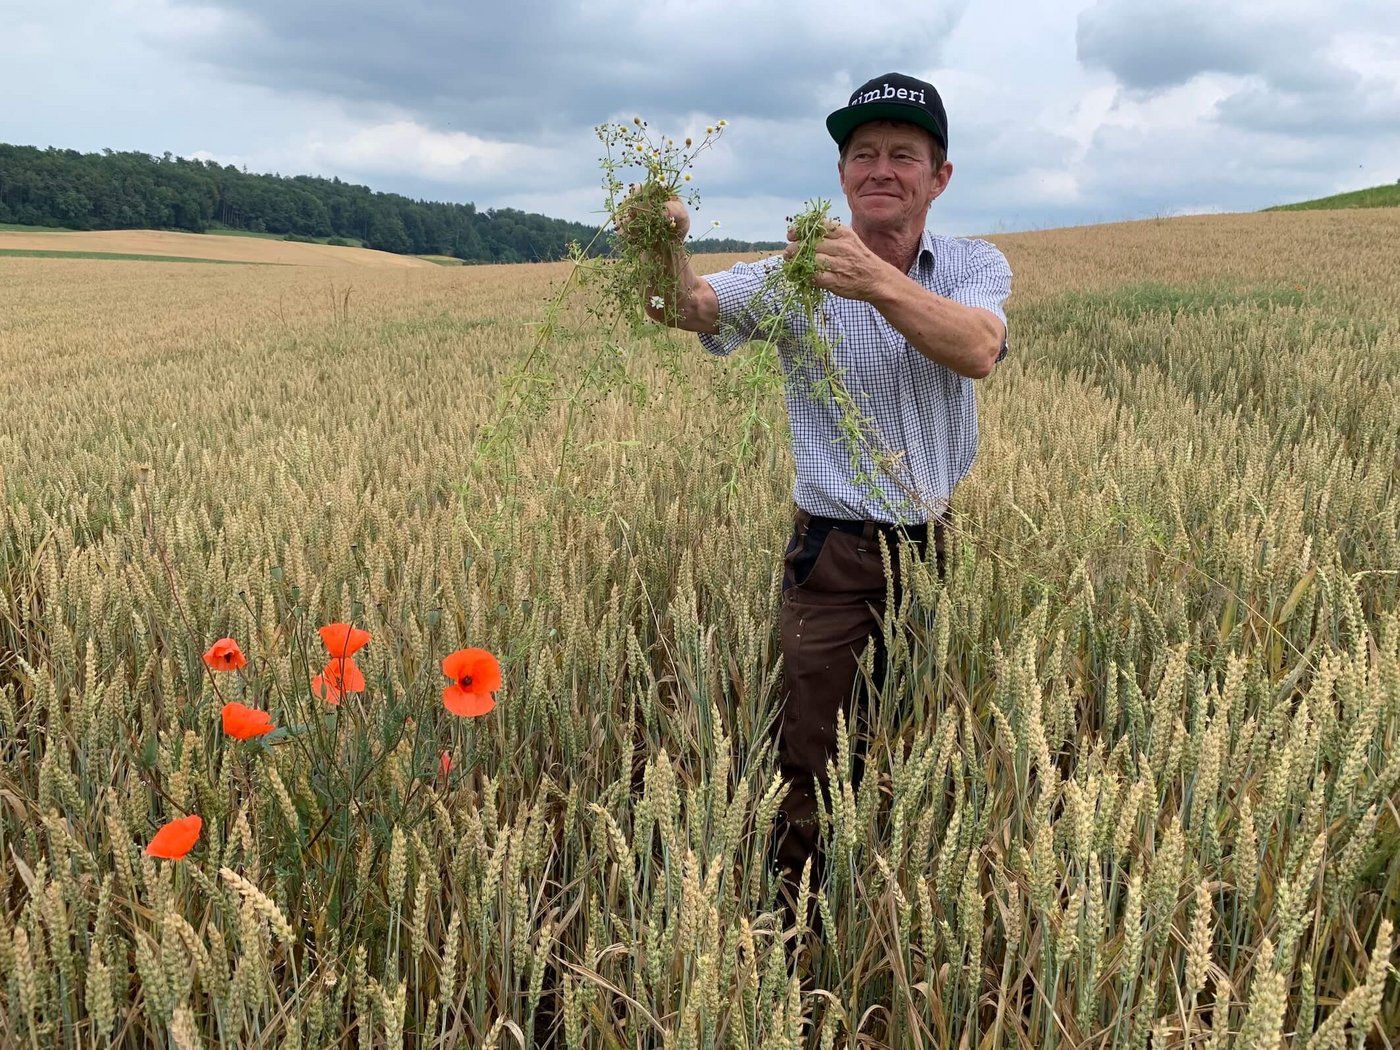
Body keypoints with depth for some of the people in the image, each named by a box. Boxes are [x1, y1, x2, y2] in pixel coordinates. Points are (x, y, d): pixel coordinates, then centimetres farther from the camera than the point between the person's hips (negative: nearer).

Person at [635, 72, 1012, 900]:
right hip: (833, 558, -2)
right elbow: (690, 308, -21)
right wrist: (663, 249, -44)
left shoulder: (977, 266, -1)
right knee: (806, 764, 2)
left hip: (944, 549, 2)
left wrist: (874, 280, -41)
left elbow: (977, 350, -24)